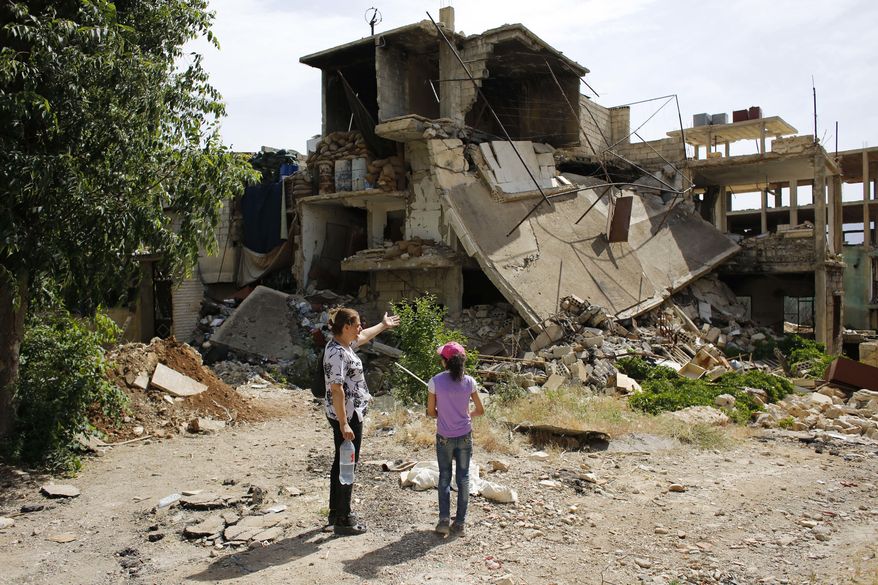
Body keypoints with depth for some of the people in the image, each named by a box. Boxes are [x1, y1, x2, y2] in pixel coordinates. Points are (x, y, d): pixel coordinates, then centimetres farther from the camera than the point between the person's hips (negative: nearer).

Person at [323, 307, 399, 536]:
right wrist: (343, 424, -28)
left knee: (341, 463, 19)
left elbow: (363, 337, 29)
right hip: (346, 416, -11)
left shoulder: (343, 344, 7)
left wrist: (383, 325, 43)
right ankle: (342, 521, 10)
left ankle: (336, 512, 32)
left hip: (349, 413, 11)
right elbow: (337, 390, -27)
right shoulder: (337, 353, -23)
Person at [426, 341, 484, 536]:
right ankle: (460, 522, 16)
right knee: (463, 478, 11)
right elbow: (480, 410, -1)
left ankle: (444, 520, 10)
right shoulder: (469, 381, -8)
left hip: (444, 438, -1)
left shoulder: (435, 381, -13)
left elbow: (431, 412, -6)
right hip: (465, 437, 1)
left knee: (444, 478, 14)